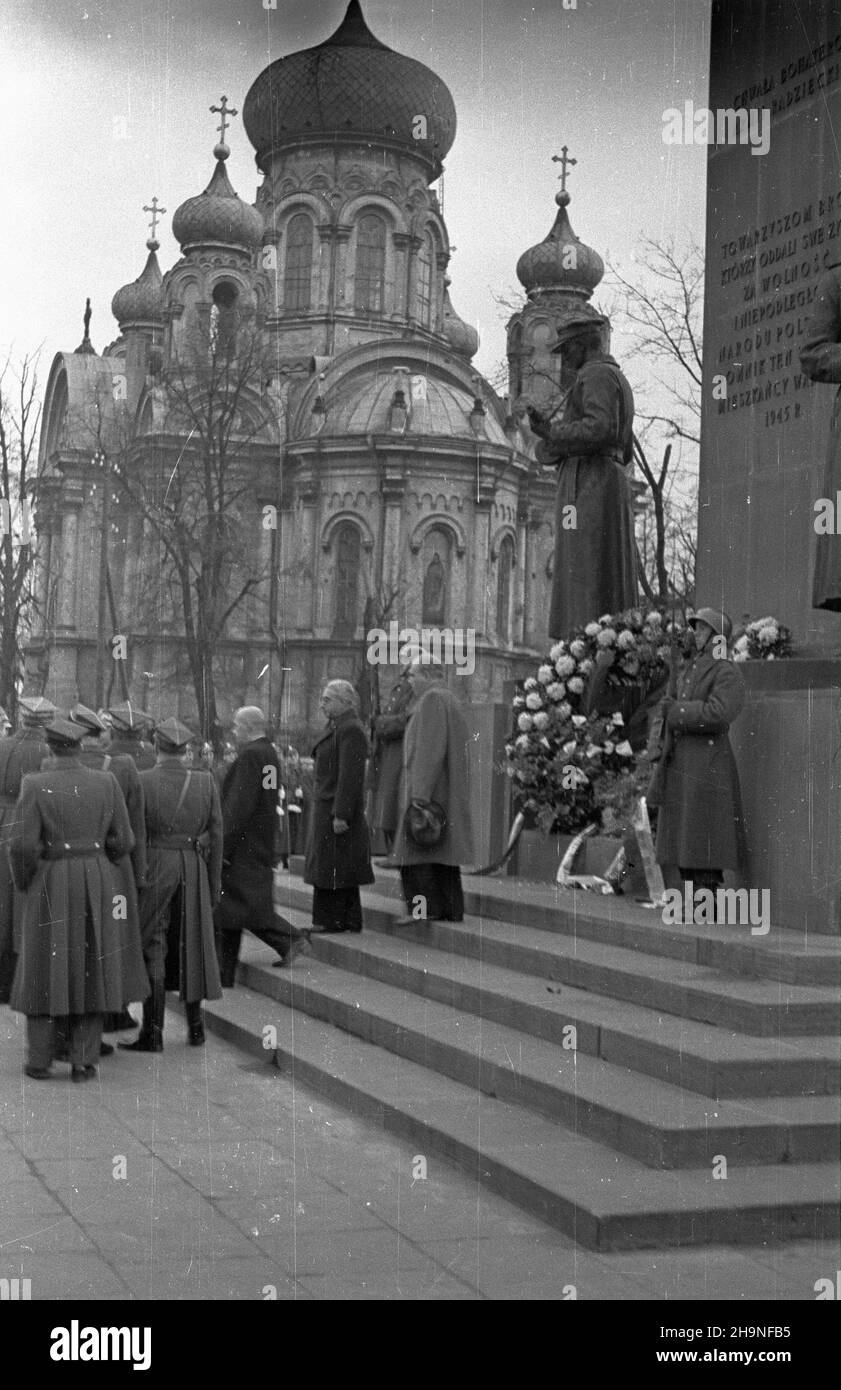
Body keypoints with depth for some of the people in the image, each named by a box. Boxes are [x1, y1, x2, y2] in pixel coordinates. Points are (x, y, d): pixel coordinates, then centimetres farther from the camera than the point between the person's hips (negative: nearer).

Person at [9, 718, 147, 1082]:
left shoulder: (35, 785, -10)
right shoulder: (106, 782, -2)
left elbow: (24, 844, -14)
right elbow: (123, 840, 0)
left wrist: (23, 882, 5)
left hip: (50, 884, -2)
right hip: (96, 883, 2)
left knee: (45, 968, 10)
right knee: (91, 969, 9)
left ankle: (40, 1060, 13)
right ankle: (83, 1061, 8)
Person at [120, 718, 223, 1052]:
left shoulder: (142, 782, -9)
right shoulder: (206, 783, -1)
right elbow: (216, 836, 2)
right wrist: (214, 883, 9)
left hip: (153, 865, -3)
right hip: (193, 870, 3)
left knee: (152, 949, 2)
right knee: (191, 945, 14)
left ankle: (153, 1032, 1)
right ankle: (195, 1026, 21)